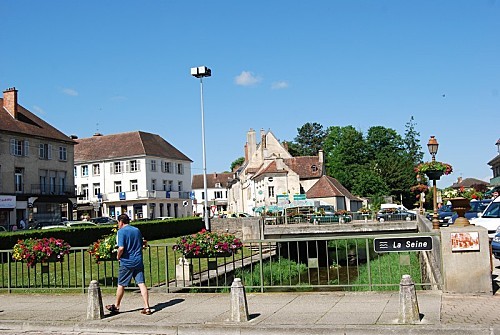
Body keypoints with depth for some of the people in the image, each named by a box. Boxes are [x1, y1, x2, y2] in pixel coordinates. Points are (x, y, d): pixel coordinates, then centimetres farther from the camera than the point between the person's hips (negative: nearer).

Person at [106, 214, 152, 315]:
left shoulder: (121, 232, -8)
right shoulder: (137, 230, 11)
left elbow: (121, 248, -18)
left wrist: (118, 256, -1)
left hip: (126, 262, -5)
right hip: (138, 261, 5)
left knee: (121, 285, 11)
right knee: (141, 283, 0)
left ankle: (116, 306, 26)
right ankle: (147, 307, -6)